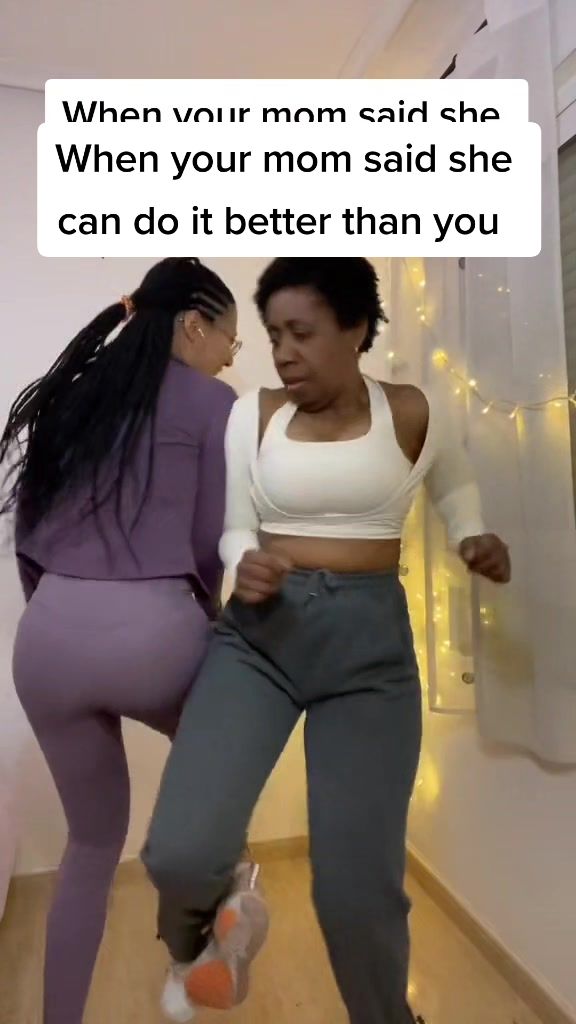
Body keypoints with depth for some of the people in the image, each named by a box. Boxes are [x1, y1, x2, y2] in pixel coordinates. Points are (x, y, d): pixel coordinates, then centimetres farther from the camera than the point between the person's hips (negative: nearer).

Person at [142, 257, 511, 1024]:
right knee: (179, 853, -14)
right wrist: (244, 566, -15)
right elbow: (235, 530, 8)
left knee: (357, 887, 1)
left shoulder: (410, 413, 3)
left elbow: (455, 481, 23)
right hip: (257, 630, 2)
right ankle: (207, 919, 27)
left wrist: (472, 538, 4)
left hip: (370, 639, -1)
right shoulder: (253, 414, 5)